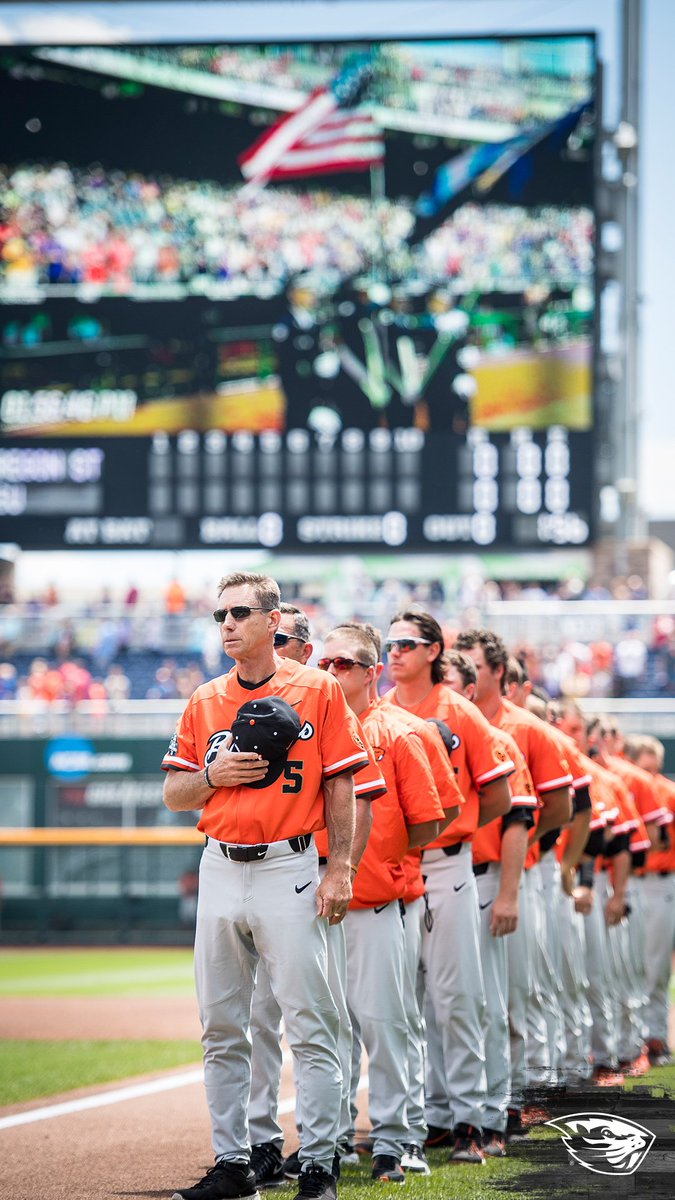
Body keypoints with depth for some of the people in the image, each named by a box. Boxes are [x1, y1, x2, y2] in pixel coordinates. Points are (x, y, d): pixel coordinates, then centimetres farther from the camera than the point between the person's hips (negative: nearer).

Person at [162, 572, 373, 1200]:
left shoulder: (317, 690, 0)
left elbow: (341, 785, -1)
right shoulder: (205, 702, 12)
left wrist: (340, 867, -8)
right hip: (221, 870, 5)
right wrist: (213, 775, -7)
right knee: (221, 1029, 7)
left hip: (289, 869, -5)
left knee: (309, 1025, -6)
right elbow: (174, 795, 14)